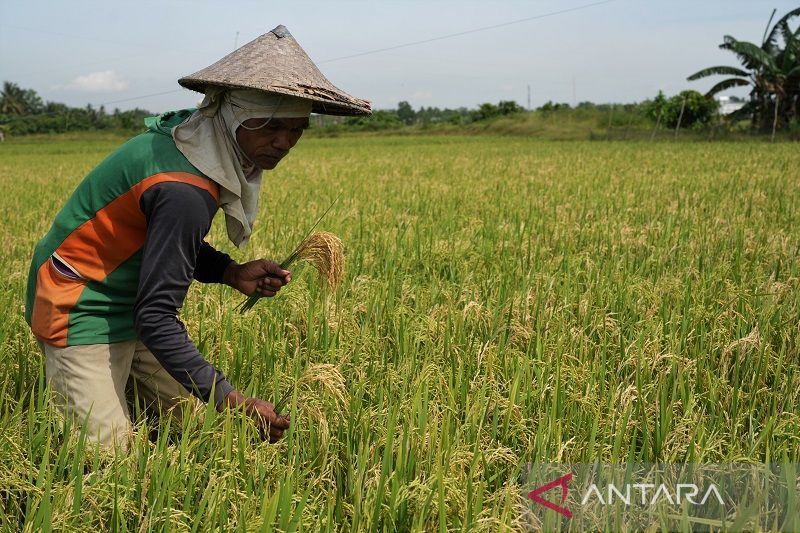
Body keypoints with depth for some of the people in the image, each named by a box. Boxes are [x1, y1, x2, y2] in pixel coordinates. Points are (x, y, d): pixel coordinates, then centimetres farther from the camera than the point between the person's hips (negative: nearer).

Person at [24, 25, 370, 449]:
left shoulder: (192, 135, -4)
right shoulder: (185, 192, -32)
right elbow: (155, 318, -28)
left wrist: (231, 273, -5)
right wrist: (232, 401, -27)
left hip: (128, 306, 9)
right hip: (84, 312, -9)